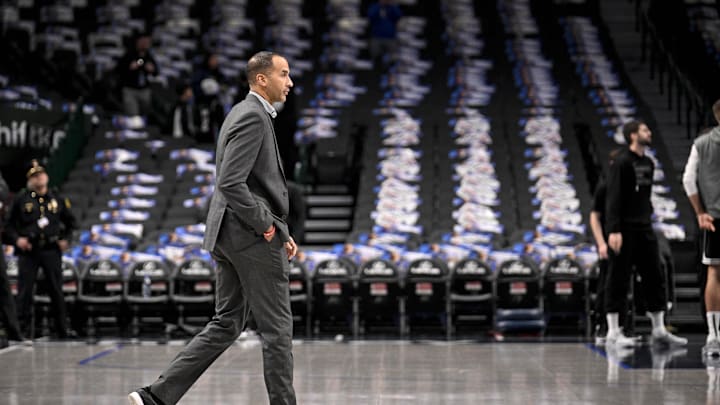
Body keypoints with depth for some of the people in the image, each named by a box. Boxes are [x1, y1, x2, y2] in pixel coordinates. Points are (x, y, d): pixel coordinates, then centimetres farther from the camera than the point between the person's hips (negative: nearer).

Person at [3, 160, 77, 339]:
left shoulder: (57, 199, 9)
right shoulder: (21, 199, 2)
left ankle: (62, 329, 13)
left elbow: (71, 222, 20)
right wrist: (16, 239, -11)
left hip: (51, 250, 2)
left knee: (56, 291, 5)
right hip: (28, 251, -2)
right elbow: (8, 224, 5)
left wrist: (66, 239, 6)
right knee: (25, 291, -4)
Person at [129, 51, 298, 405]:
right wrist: (266, 224, -15)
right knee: (276, 328, -1)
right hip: (255, 238, -10)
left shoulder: (243, 114, 18)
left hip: (230, 235, 10)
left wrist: (279, 230, 18)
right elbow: (230, 184, -25)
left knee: (226, 324, 11)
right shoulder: (253, 117, -15)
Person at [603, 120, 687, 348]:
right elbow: (613, 199, -15)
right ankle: (613, 333, 1)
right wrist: (614, 231, -21)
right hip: (624, 230, -8)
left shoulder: (648, 164, 15)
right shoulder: (621, 163, -10)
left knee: (654, 278, 7)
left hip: (644, 229, 8)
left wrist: (648, 221, 15)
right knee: (619, 280, -4)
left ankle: (659, 331, 12)